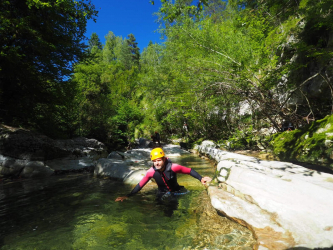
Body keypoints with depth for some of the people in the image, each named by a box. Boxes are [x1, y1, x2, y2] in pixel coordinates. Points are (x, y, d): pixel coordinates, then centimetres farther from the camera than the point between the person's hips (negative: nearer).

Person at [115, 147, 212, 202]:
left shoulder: (173, 167, -28)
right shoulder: (151, 172, -21)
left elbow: (190, 171, -16)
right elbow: (140, 185, -12)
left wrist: (201, 179, -27)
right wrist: (127, 196, -16)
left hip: (177, 191, -1)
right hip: (163, 194, 2)